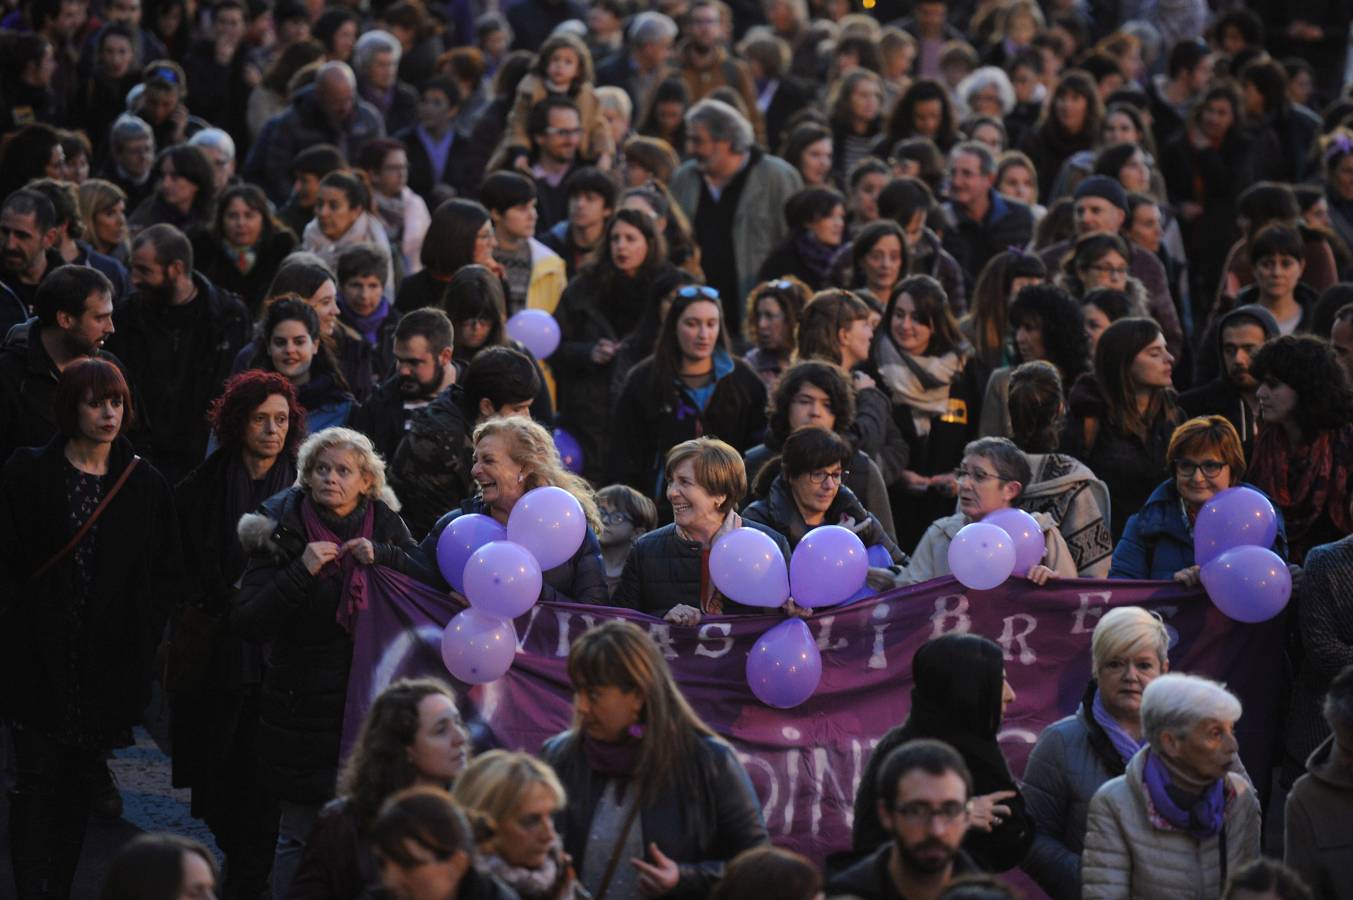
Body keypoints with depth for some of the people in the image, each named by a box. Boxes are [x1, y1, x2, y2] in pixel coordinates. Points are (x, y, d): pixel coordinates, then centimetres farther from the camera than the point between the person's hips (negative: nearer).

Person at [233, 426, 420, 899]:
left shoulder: (383, 525, 4)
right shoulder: (284, 532, -6)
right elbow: (246, 623, -14)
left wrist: (382, 556, -16)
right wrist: (302, 571, -23)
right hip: (304, 711, -3)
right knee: (300, 835, 1)